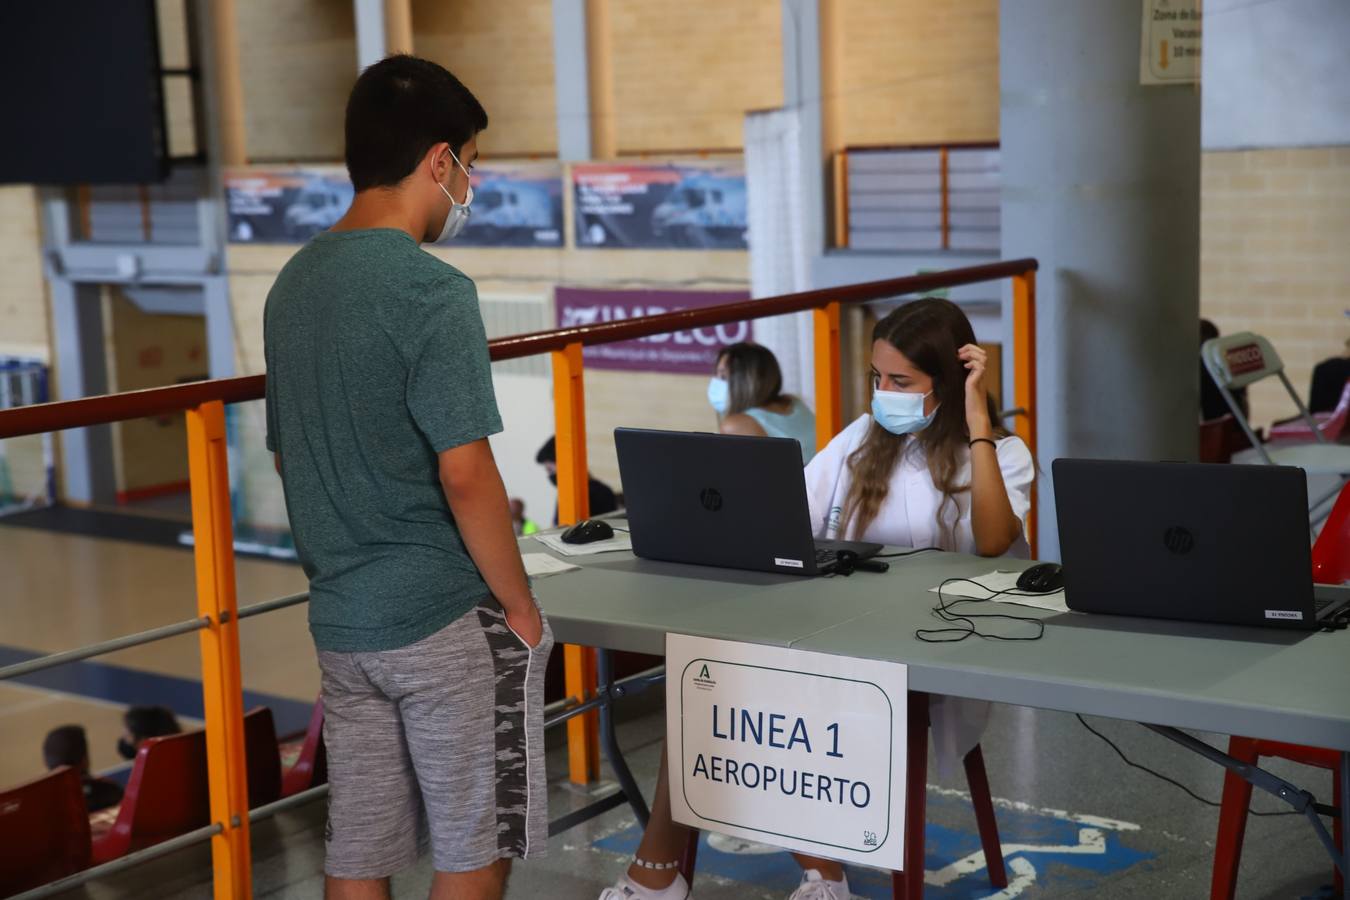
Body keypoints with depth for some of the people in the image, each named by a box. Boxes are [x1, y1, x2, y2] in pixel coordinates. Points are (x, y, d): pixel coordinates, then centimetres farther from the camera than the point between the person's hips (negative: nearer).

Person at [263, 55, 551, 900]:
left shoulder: (293, 284, 7)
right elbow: (466, 475, -21)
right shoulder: (432, 292, -18)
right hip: (447, 618, -7)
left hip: (342, 619, 7)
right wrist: (520, 606, -10)